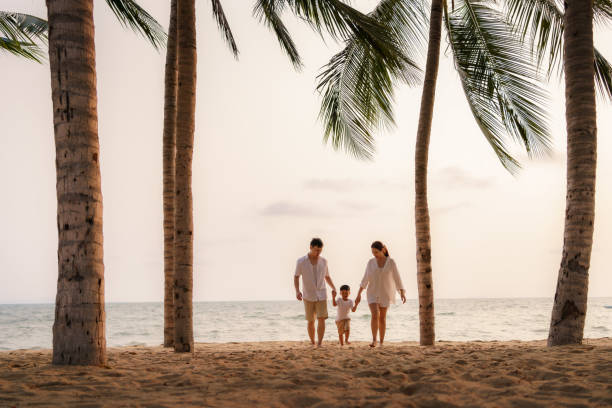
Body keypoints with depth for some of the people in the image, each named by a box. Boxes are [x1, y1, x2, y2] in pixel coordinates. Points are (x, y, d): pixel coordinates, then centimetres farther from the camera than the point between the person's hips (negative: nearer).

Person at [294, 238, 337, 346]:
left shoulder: (323, 261, 1)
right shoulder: (301, 261, -7)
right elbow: (296, 277, -2)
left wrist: (333, 288, -4)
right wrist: (297, 291, -19)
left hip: (321, 295, 1)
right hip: (308, 296, -1)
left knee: (321, 319, -14)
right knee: (310, 321, 6)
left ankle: (319, 344, -16)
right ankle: (312, 343, 23)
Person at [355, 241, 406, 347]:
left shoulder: (391, 262, -4)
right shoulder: (371, 262, 0)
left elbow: (397, 279, -5)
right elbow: (365, 279, 3)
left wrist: (402, 293, -16)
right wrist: (359, 294, -1)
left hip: (385, 294, 0)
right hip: (373, 294, 0)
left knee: (382, 318, 4)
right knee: (375, 315, -20)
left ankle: (381, 343, 16)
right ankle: (374, 341, -17)